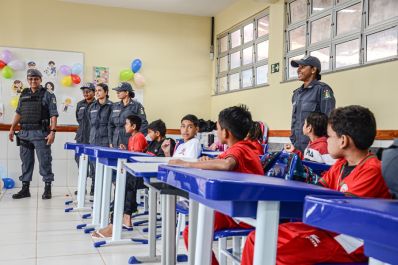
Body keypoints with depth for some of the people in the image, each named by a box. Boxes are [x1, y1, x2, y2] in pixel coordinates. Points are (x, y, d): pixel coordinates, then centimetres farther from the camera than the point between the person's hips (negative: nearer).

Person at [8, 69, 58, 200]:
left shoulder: (48, 95, -2)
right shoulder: (24, 95, 14)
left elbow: (53, 115, -7)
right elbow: (18, 113, 19)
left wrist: (52, 132, -16)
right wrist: (12, 128, 13)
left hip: (41, 134, -5)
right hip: (24, 133, 5)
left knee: (44, 161, -2)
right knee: (26, 161, 10)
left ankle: (47, 189, 7)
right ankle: (25, 189, 19)